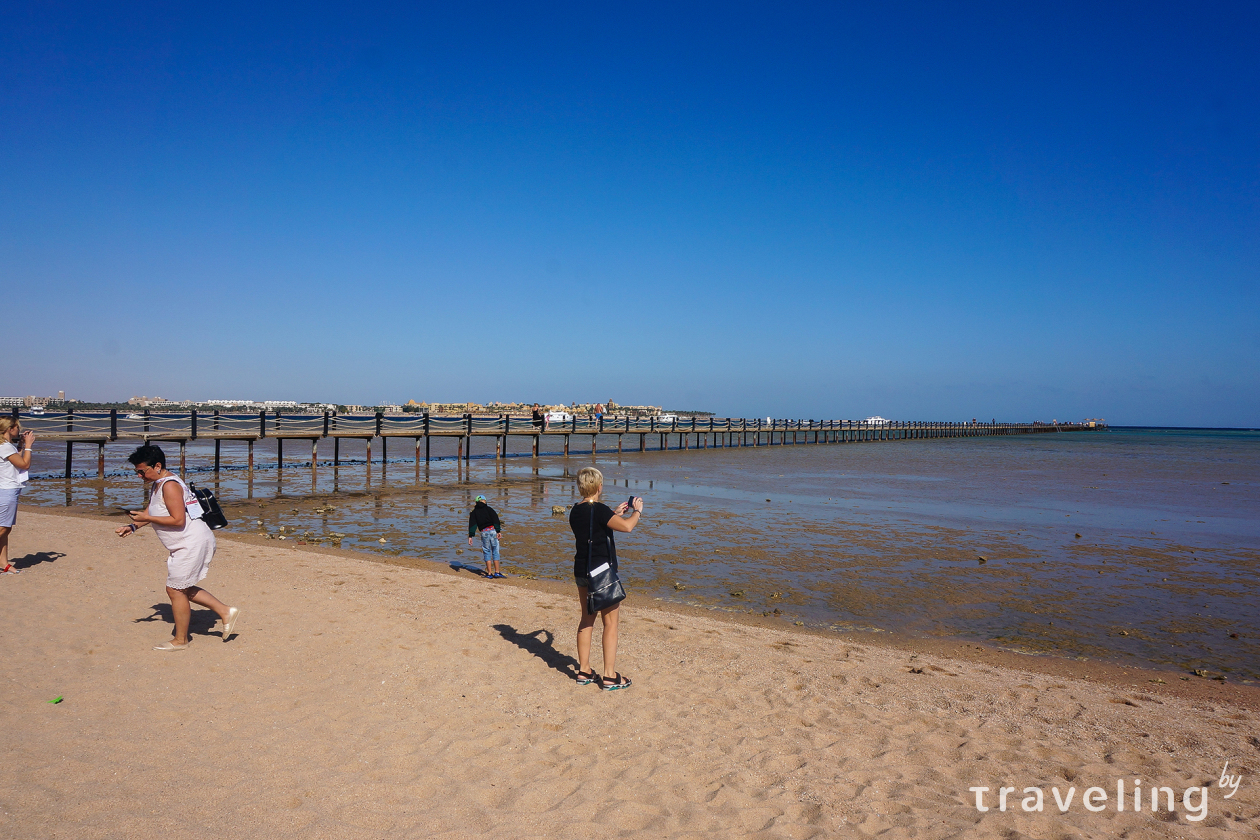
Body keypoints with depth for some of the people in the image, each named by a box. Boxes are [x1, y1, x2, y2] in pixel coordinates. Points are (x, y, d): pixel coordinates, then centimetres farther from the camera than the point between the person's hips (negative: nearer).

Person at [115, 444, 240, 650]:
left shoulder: (169, 486, -20)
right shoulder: (157, 484, 13)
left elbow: (178, 520, -24)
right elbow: (151, 512, 23)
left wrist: (146, 518, -19)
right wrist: (133, 527, 7)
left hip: (191, 543, -11)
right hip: (187, 543, 11)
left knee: (175, 590, 0)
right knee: (183, 588, 17)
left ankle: (180, 640, 14)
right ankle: (225, 612, 20)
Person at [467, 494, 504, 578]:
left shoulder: (474, 512, 13)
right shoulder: (488, 509, 11)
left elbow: (472, 524, 2)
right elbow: (495, 519, -1)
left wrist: (470, 536, -2)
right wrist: (498, 531, -6)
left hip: (484, 533, 0)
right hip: (492, 530, 0)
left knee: (487, 552, 9)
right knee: (495, 552, 6)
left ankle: (489, 573, 7)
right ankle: (497, 572, 4)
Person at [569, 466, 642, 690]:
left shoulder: (576, 512, 6)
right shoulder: (599, 510, -20)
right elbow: (627, 526, -27)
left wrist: (614, 513, 28)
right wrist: (637, 510, -8)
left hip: (581, 571, 8)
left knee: (587, 619, 16)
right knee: (610, 622, 1)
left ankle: (584, 671, 22)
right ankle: (609, 676, 5)